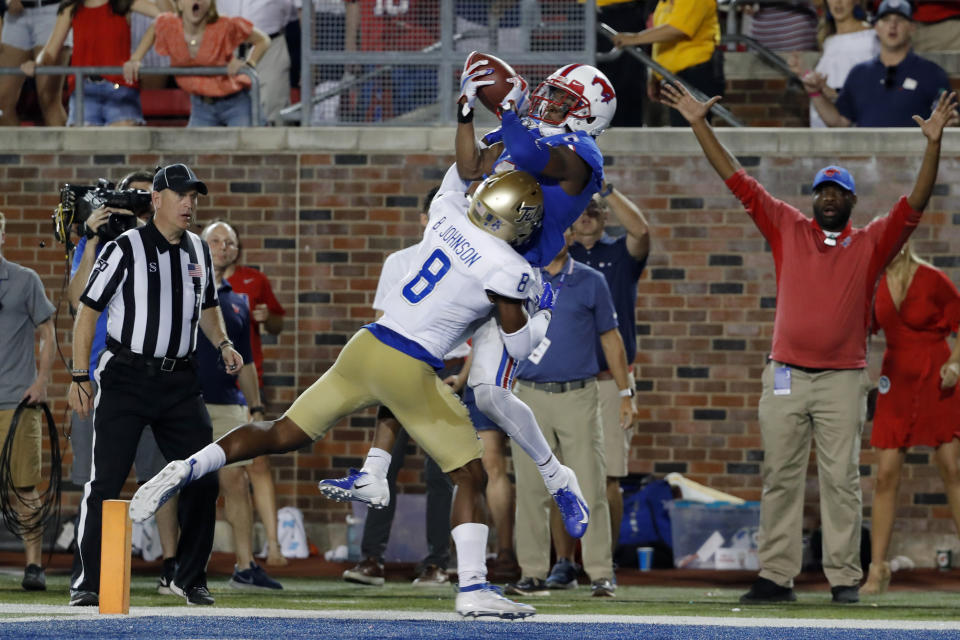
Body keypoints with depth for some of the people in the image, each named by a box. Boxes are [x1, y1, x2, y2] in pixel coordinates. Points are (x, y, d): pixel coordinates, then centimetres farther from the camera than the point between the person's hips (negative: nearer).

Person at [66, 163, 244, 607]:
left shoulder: (198, 252, 10)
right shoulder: (125, 249, -8)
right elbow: (88, 310, -6)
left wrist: (222, 344, 5)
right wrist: (79, 379, -10)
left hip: (179, 382, 5)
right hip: (125, 379, -5)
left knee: (202, 480, 2)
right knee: (106, 482, -8)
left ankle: (190, 578, 17)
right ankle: (88, 583, -1)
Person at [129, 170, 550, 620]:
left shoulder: (446, 211, 5)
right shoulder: (508, 269, -12)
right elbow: (519, 347, -2)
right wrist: (545, 314, 18)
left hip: (368, 345, 6)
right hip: (410, 372, -6)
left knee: (284, 435, 14)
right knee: (470, 477, 7)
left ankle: (189, 468, -5)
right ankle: (473, 589, -1)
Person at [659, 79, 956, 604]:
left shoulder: (871, 243, 6)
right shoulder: (787, 230, 10)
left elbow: (914, 205, -5)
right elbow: (738, 181, 9)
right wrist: (699, 126, 5)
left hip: (843, 379, -2)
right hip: (785, 377, 2)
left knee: (841, 479, -3)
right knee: (780, 477, 2)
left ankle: (845, 578, -2)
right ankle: (776, 576, 3)